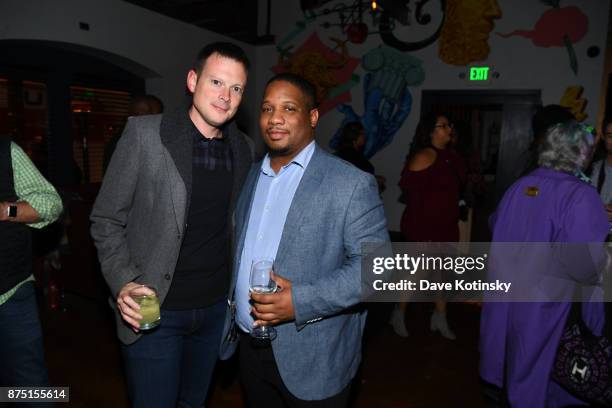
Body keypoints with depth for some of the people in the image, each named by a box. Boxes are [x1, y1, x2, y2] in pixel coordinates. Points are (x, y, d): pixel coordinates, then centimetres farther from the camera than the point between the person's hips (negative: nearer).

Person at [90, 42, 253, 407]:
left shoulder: (244, 148, 1)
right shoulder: (145, 133, -11)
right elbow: (107, 219, -6)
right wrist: (123, 283, -17)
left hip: (216, 307, 4)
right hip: (154, 311, -4)